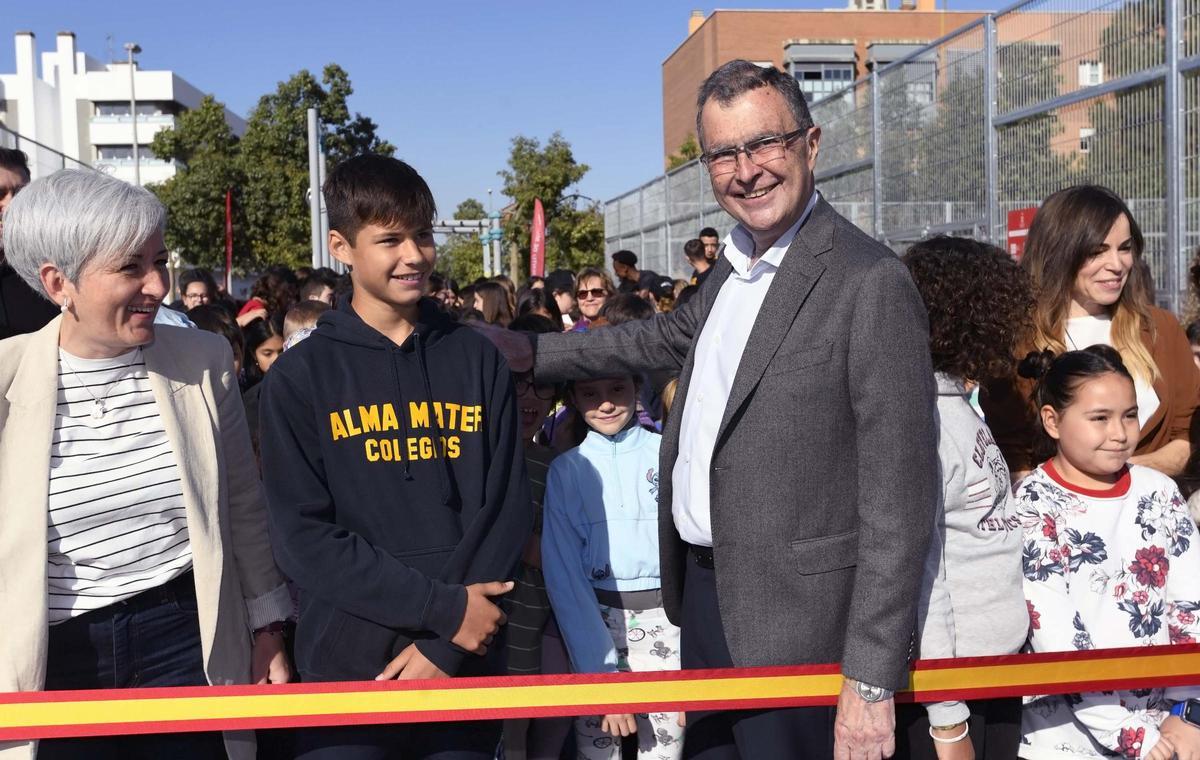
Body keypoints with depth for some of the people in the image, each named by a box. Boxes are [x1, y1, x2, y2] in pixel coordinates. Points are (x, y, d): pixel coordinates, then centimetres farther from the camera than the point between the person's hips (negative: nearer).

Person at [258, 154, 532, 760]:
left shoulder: (478, 360, 5)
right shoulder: (300, 377, -1)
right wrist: (443, 608, -15)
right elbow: (303, 537, -8)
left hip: (467, 665, 2)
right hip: (346, 664, -1)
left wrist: (444, 645, -9)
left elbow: (508, 509, 0)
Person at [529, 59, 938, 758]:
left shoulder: (872, 283, -18)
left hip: (792, 620, -8)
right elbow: (671, 337, 27)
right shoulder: (734, 266, 8)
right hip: (702, 587, 8)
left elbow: (900, 494, -19)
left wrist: (871, 683, -20)